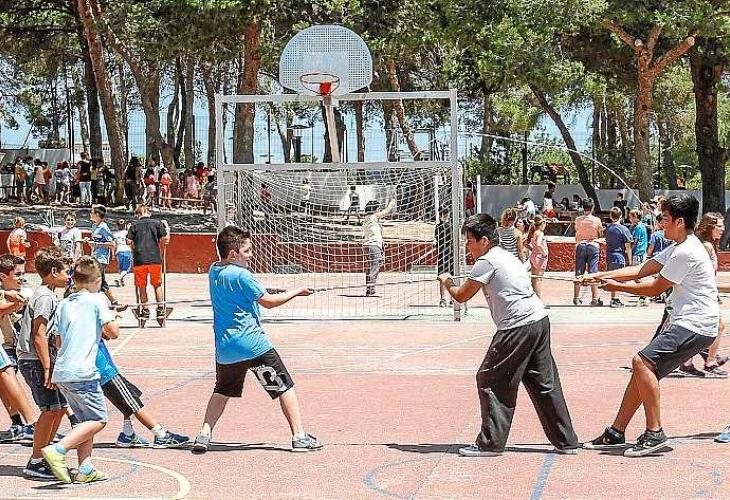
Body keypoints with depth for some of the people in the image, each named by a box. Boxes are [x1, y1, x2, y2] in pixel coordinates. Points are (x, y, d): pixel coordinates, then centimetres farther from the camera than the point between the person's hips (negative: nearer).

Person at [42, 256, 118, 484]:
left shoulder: (64, 304, 15)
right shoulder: (97, 300, -2)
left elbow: (60, 338, 16)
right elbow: (113, 332, -6)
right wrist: (105, 329, 14)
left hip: (61, 372, 7)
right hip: (82, 372, -7)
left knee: (86, 419, 16)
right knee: (98, 420, -1)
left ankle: (85, 469, 10)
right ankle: (58, 449, -17)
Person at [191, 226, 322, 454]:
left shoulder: (213, 271, 8)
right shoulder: (241, 275, -14)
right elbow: (268, 301, -10)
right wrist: (296, 292, 1)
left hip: (224, 347, 7)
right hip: (253, 344, -7)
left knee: (222, 391, 22)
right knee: (285, 387, 3)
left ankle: (204, 434, 7)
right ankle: (299, 437, 0)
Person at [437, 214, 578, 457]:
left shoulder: (487, 262, -6)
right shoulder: (507, 256, 21)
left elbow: (461, 296, -1)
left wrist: (447, 282, 19)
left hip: (518, 327, -9)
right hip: (540, 320, 9)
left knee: (490, 380, 0)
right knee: (543, 382, 14)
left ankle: (490, 443, 2)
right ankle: (566, 441, 16)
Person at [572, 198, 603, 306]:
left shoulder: (578, 220, -2)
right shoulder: (596, 220, -4)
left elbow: (576, 230, 8)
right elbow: (600, 234, 6)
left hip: (580, 245, 1)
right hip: (593, 245, -1)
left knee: (579, 273, 5)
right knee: (593, 273, 0)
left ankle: (576, 298, 7)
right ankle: (594, 298, -3)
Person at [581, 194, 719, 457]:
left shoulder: (686, 252, -17)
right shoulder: (678, 248, 16)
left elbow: (655, 288, -11)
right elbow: (641, 270, 15)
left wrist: (618, 286, 2)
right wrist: (600, 276, 8)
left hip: (696, 326, -11)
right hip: (682, 322, 11)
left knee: (642, 362, -20)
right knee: (643, 368, 9)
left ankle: (654, 433, -14)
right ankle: (616, 433, 15)